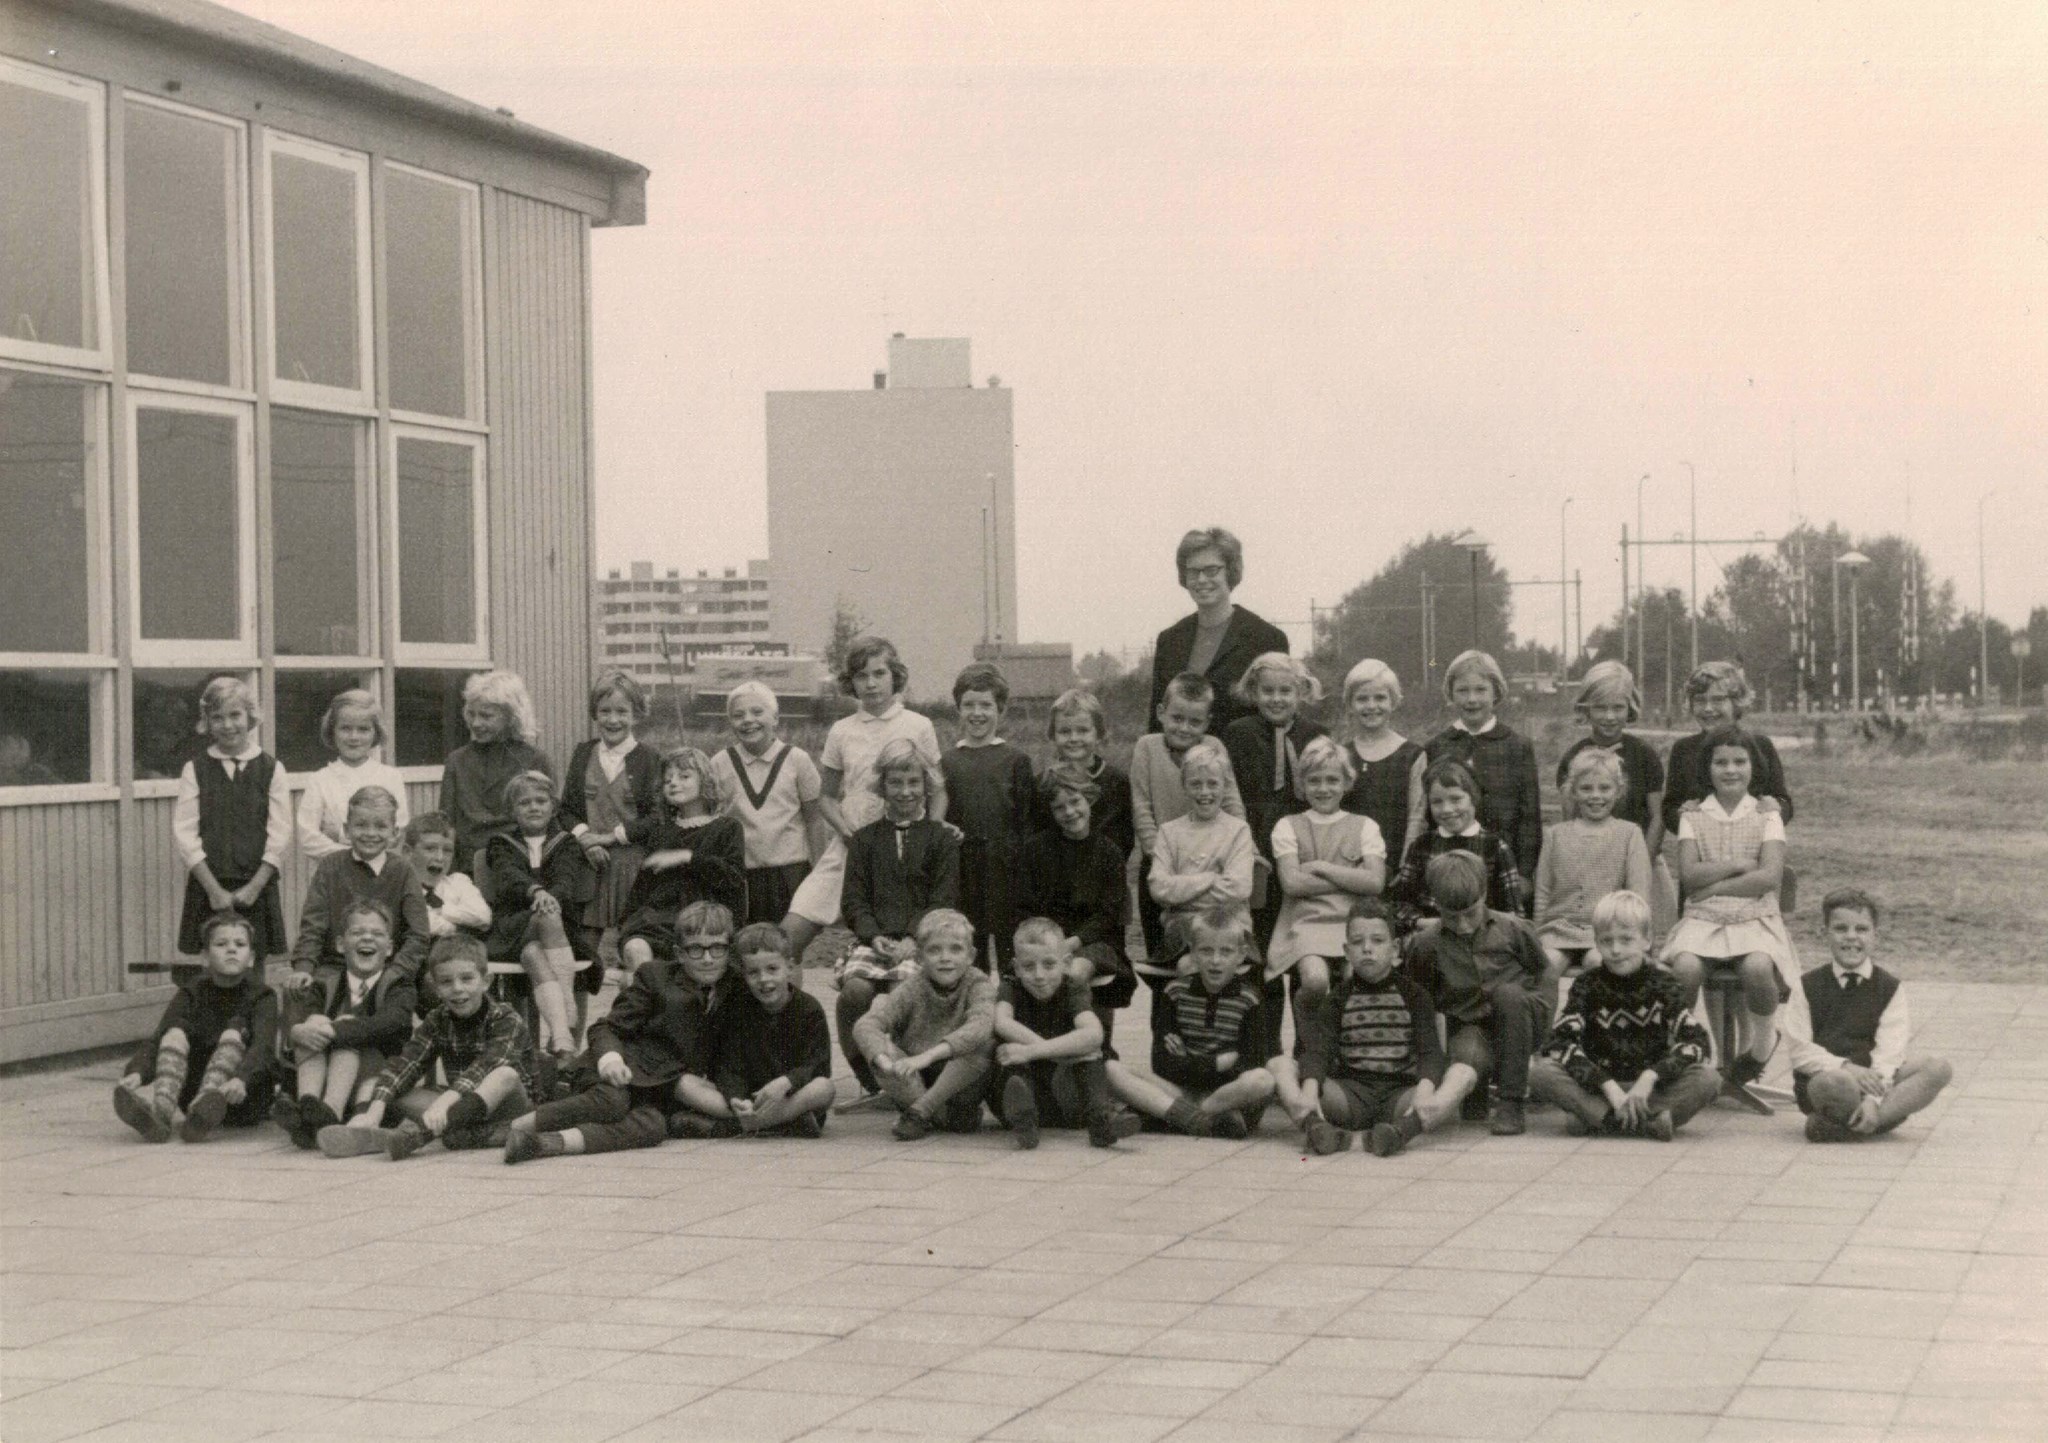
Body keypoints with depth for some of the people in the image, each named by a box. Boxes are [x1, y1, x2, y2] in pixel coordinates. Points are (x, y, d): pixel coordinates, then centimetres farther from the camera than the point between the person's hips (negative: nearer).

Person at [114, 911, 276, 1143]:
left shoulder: (261, 997, -2)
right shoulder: (192, 994, 6)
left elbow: (262, 1045, -21)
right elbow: (156, 1039, -10)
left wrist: (240, 1079, -43)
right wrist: (136, 1073, -31)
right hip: (193, 1087, 2)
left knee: (236, 1028, -22)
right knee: (177, 1029, -18)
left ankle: (206, 1100, -49)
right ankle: (163, 1108, -47)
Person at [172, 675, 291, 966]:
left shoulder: (271, 769, 5)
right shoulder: (195, 770, 6)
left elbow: (279, 835, 0)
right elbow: (184, 835, 0)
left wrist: (253, 887, -10)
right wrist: (214, 889, -9)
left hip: (256, 890, 0)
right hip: (209, 890, 0)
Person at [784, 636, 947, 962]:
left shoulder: (919, 727, 3)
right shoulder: (841, 732, 8)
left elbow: (938, 791, 7)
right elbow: (827, 796, 15)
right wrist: (846, 830, -4)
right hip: (849, 847, 2)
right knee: (792, 930, -11)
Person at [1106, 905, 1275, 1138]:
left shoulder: (1251, 999, -2)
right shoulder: (1175, 992, 4)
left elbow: (1249, 1066, -9)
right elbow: (1161, 1065, -3)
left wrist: (1189, 1065, -9)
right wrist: (1220, 1062, -10)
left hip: (1232, 1092, -2)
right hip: (1181, 1089, 2)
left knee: (1263, 1080, -36)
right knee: (1112, 1068, -17)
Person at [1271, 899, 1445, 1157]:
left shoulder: (1411, 994, 10)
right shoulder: (1338, 997, 12)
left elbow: (1430, 1051, -5)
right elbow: (1318, 1050, -5)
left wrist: (1425, 1089, -28)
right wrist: (1309, 1090, -27)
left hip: (1399, 1092, -1)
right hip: (1350, 1092, 1)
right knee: (1279, 1065, -19)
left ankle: (1405, 1127, -56)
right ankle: (1314, 1125, -47)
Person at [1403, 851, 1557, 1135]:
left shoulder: (1512, 929, -4)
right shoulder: (1426, 944, -5)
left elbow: (1543, 971, 10)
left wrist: (1538, 1010, -4)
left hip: (1517, 1025, 0)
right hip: (1470, 1028, 0)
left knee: (1507, 993, -33)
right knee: (1468, 1058, -34)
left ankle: (1511, 1103, -28)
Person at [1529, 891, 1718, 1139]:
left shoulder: (1662, 985, 2)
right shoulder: (1587, 984, 1)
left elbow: (1696, 1041, -10)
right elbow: (1560, 1042, -13)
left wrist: (1648, 1079, -25)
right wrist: (1610, 1087, -25)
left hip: (1650, 1087, 0)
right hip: (1597, 1086, 0)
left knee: (1708, 1080, -26)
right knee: (1540, 1072, -26)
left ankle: (1593, 1117, -32)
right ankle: (1648, 1121, -34)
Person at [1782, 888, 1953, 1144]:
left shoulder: (1890, 988, 6)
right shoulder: (1808, 987, 3)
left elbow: (1888, 1051, -6)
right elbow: (1800, 1050, -5)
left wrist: (1873, 1098, -22)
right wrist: (1845, 1067, -22)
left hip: (1871, 1077, 4)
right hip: (1821, 1077, -4)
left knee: (1938, 1070, -22)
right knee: (1835, 1084, -41)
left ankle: (1846, 1127, -30)